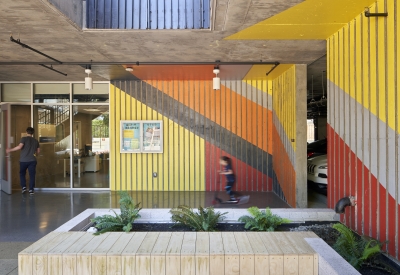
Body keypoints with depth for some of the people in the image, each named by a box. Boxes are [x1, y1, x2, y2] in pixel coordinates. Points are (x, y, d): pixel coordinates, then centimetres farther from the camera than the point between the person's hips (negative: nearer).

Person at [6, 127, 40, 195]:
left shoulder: (24, 139, -4)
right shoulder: (36, 141, 9)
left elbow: (19, 147, -19)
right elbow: (38, 151, 13)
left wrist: (10, 150, -9)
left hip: (23, 160, -2)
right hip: (32, 160, 2)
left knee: (22, 174, 17)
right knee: (32, 175, 3)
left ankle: (24, 187, 8)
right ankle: (31, 190, 2)